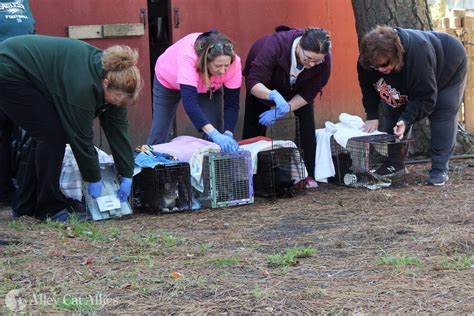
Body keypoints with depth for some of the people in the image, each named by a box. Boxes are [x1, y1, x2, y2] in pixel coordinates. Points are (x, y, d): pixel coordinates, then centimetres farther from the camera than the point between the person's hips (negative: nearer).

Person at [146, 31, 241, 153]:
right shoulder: (188, 56, -45)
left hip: (208, 87, 2)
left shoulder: (233, 62, -35)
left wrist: (228, 134, -43)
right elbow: (190, 102, -51)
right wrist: (215, 134, -61)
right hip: (168, 80, -2)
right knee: (159, 134, 3)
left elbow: (232, 103, -27)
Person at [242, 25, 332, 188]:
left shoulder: (323, 60, -34)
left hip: (297, 86, 2)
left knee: (307, 119, -14)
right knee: (254, 126, -3)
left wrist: (285, 109, -38)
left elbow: (308, 93, -24)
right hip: (264, 82, -2)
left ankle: (309, 175, -8)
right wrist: (274, 95, -63)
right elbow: (253, 83, -44)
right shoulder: (275, 45, -43)